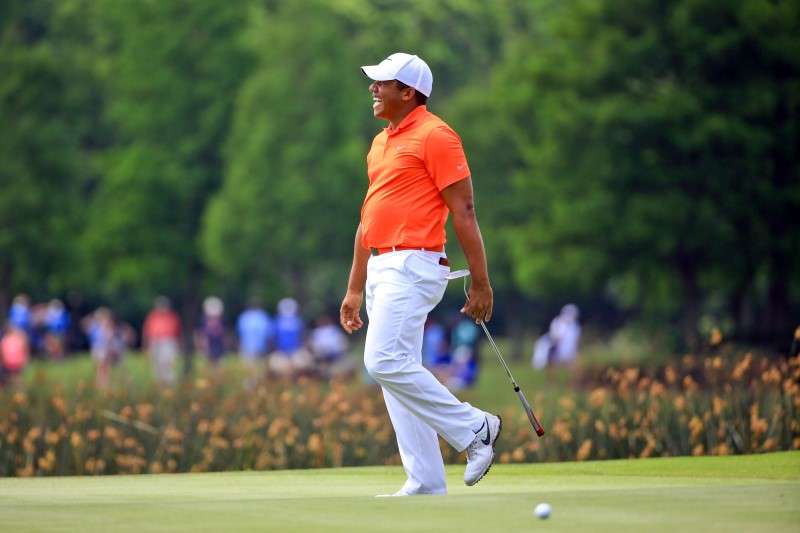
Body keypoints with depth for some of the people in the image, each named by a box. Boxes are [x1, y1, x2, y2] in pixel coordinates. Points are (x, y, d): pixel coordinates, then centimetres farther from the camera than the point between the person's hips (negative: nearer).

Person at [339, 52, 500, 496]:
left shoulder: (434, 135, -9)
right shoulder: (381, 142, 19)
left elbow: (463, 211, -12)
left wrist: (480, 282, -15)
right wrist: (355, 288, 22)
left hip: (413, 266, -10)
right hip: (382, 268, 10)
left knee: (386, 362, -19)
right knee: (395, 369, 6)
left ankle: (473, 428, -6)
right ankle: (426, 484, 7)